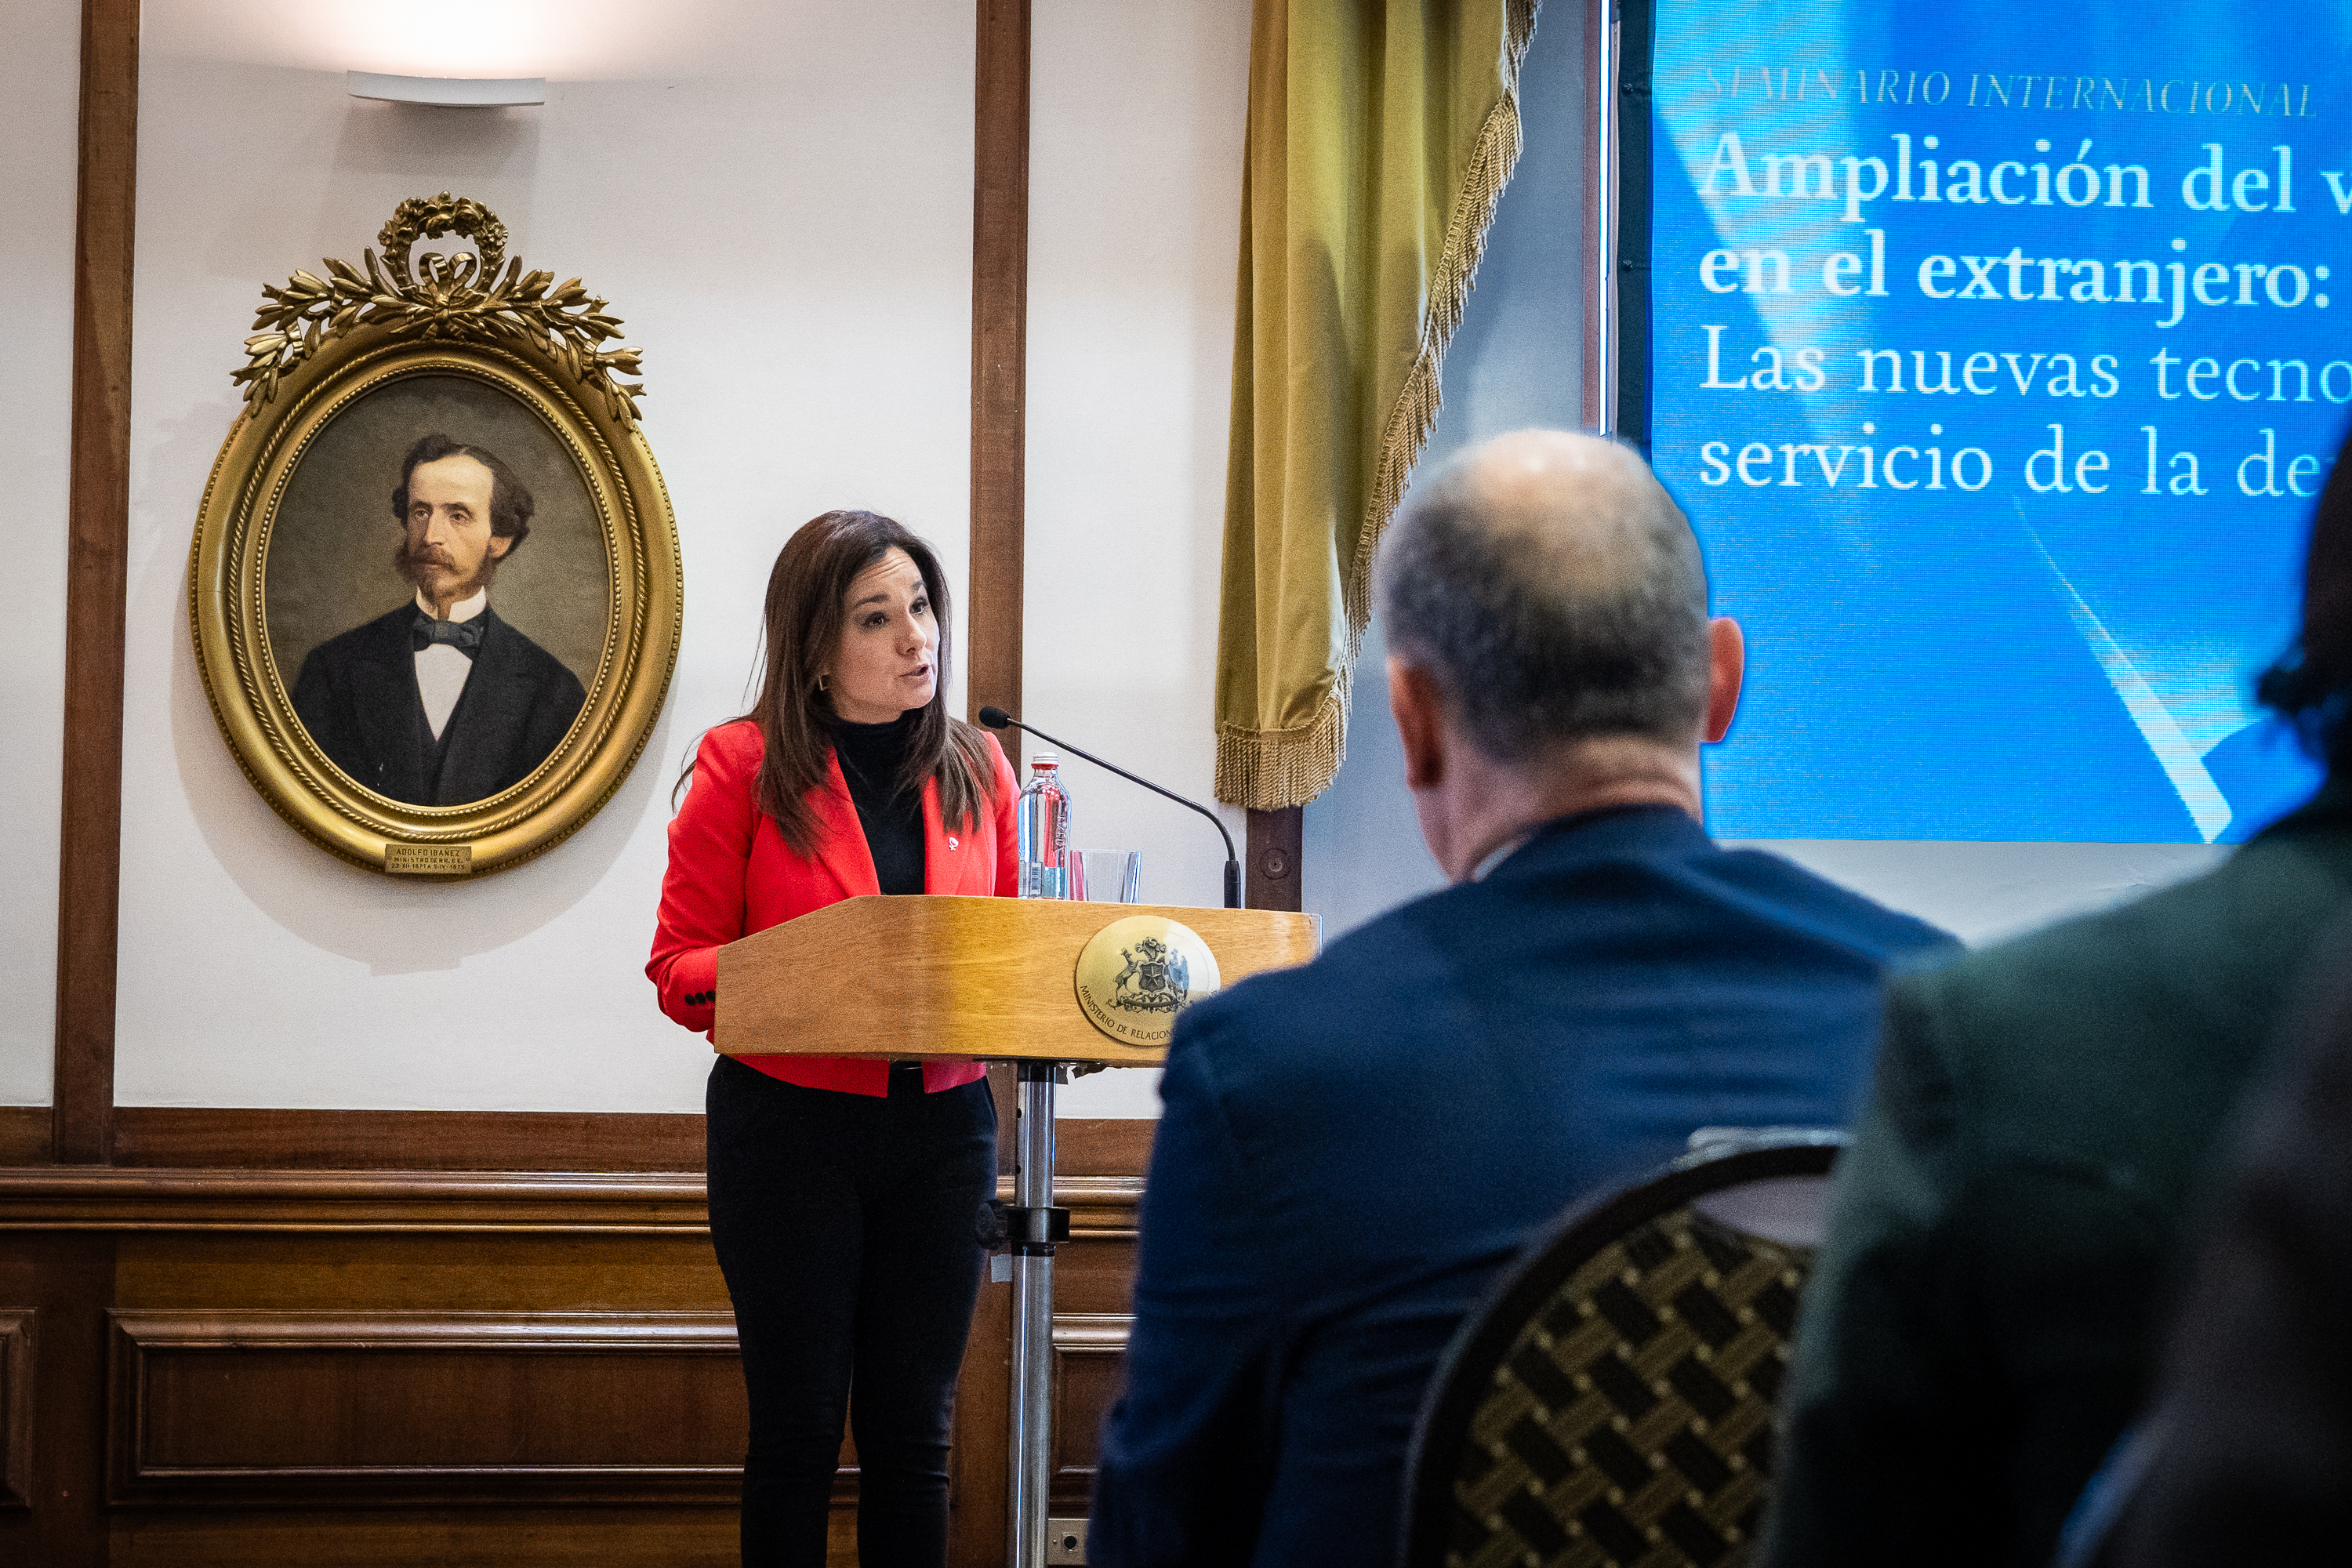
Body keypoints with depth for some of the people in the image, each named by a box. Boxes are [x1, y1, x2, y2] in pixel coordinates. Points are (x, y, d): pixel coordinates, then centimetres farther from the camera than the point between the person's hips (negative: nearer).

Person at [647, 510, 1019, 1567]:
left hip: (941, 1121, 3)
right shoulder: (745, 766, -6)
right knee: (798, 1425, 3)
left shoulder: (975, 769, 7)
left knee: (913, 1428, 8)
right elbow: (680, 965, -5)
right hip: (790, 1118, -3)